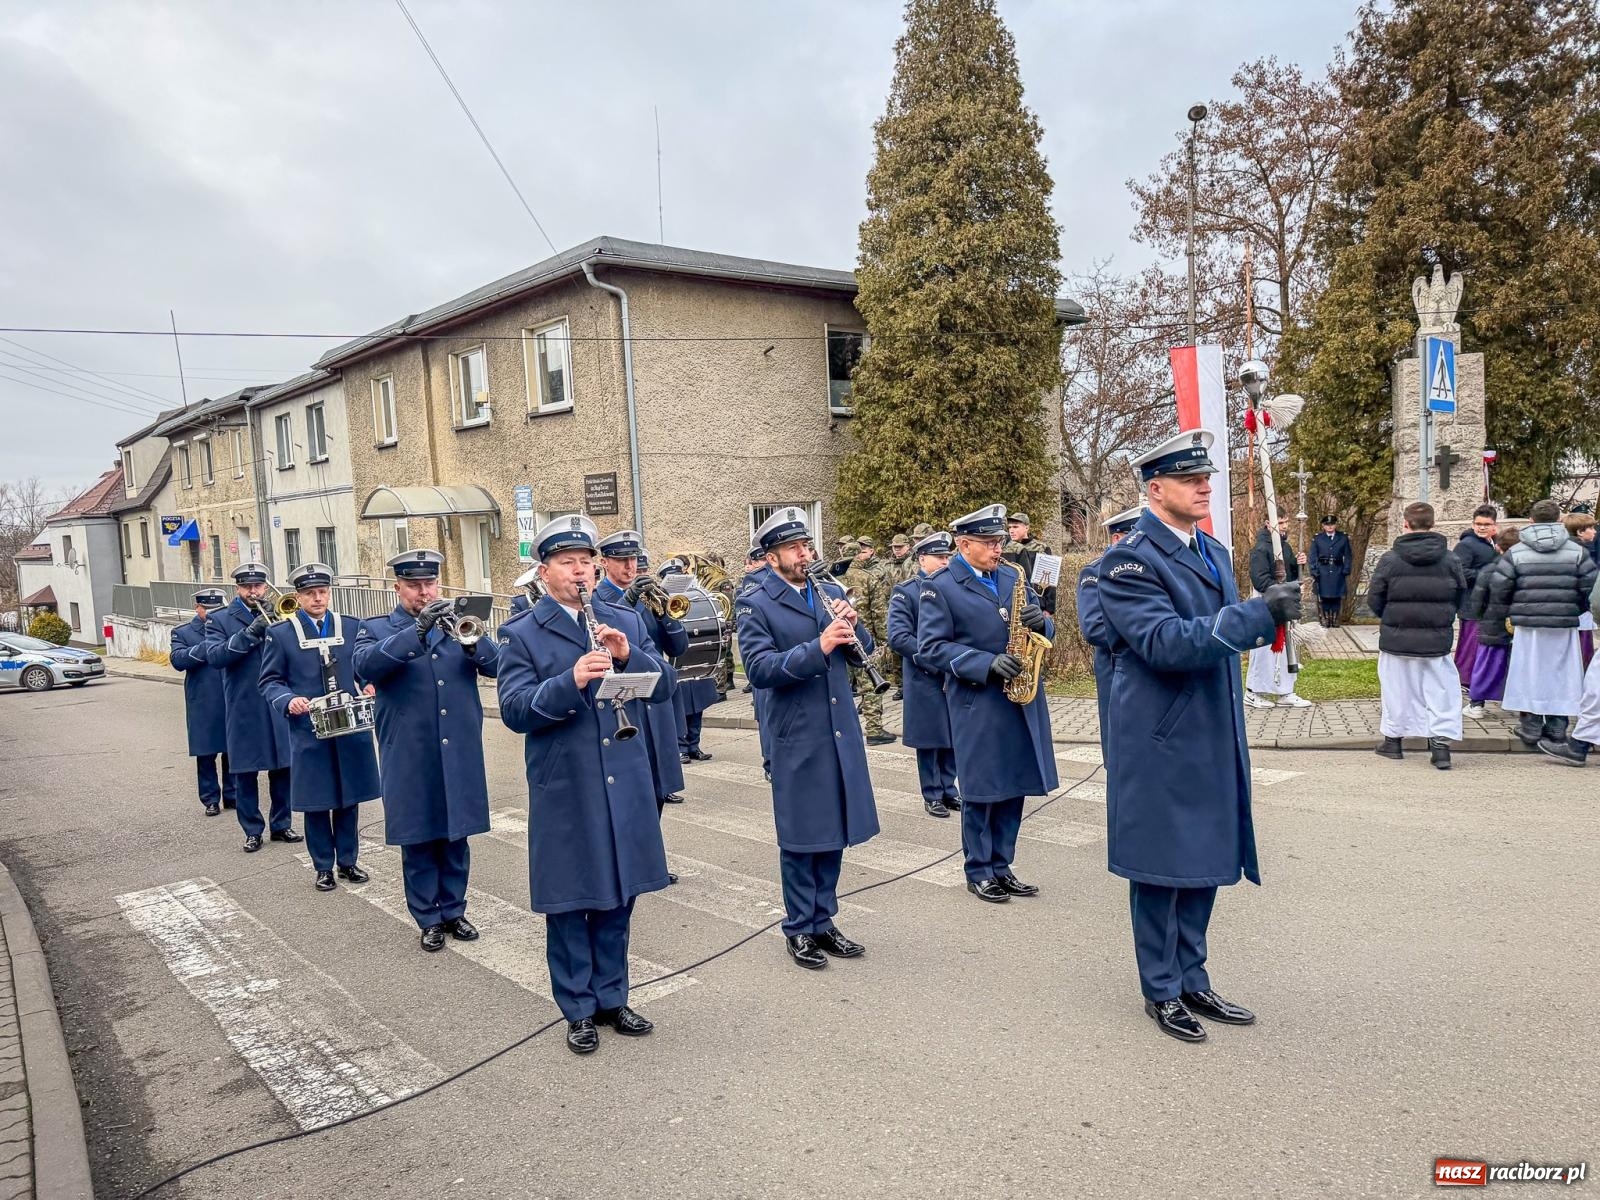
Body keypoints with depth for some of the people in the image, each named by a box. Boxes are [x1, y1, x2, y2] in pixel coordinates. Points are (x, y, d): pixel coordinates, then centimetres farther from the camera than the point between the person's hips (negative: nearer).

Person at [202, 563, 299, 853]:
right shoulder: (220, 620, 2)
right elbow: (215, 657, -13)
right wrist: (249, 633, -24)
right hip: (244, 709, -2)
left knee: (282, 768, 8)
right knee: (245, 773, 5)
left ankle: (281, 825, 22)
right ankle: (252, 831, 17)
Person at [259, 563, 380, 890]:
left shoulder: (351, 626, 6)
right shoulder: (280, 633, 0)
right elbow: (270, 681, 1)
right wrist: (288, 701, -18)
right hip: (309, 731, -2)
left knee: (349, 799, 11)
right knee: (316, 803, 6)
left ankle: (348, 861, 25)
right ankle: (323, 867, 20)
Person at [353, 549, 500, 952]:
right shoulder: (375, 629, 2)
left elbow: (497, 664, -3)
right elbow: (365, 665, -20)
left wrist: (471, 641, -24)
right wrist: (418, 632, -32)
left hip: (460, 754, 2)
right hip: (410, 759, -2)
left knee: (456, 837, 12)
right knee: (418, 842, 7)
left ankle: (454, 910, 27)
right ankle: (428, 919, 22)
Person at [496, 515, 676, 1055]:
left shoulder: (625, 621, 8)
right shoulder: (521, 634, -3)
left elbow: (665, 685, 2)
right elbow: (514, 709, -14)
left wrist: (628, 655, -16)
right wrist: (571, 681, -29)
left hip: (625, 783, 4)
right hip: (564, 791, -3)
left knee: (617, 897, 15)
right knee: (569, 902, 8)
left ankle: (611, 998, 32)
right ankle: (578, 1009, 25)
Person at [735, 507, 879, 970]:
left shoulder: (830, 592, 10)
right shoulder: (755, 604, -7)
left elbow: (864, 649, 11)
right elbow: (760, 669, -18)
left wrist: (853, 625, -11)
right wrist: (818, 647, -28)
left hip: (840, 730, 5)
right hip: (796, 737, -5)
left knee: (834, 832, 14)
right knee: (801, 837, 5)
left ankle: (823, 922, 29)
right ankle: (799, 929, 22)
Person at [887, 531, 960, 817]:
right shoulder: (905, 592, -6)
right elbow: (898, 637, -15)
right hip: (924, 678, -4)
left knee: (953, 737, 10)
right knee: (929, 739, 5)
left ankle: (948, 790, 25)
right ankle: (932, 796, 17)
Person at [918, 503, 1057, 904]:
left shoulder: (1013, 575, 10)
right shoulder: (939, 587, -6)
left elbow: (1040, 623, 16)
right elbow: (931, 648, -12)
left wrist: (1042, 622, -8)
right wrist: (986, 664, -21)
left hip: (1021, 698, 5)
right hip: (976, 702, -5)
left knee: (1014, 786, 11)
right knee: (980, 789, 4)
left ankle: (1001, 866, 25)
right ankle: (979, 872, 19)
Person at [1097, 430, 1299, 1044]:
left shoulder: (1213, 551, 12)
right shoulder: (1129, 560, -15)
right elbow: (1167, 644, -26)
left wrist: (1270, 615, 2)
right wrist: (1259, 613, -28)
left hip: (1213, 738, 8)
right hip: (1160, 740, -8)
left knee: (1204, 862, 16)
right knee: (1159, 866, 5)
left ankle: (1193, 981, 30)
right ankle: (1162, 990, 21)